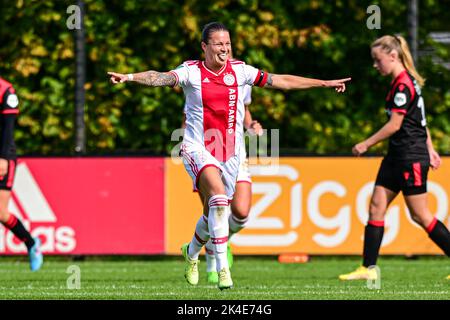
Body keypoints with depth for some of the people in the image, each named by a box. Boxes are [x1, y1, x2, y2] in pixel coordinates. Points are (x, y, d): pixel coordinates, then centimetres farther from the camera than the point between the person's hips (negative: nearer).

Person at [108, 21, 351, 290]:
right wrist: (129, 77, -41)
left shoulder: (240, 71, 4)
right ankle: (222, 267, -26)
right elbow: (162, 78, -22)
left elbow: (281, 81, 10)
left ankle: (192, 252, 42)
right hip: (199, 149, -4)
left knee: (214, 212, 9)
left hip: (231, 152, 4)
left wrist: (324, 84, 12)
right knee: (219, 197, -28)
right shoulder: (192, 72, -5)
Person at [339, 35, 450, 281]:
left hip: (411, 157, -10)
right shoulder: (406, 81, 14)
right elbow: (419, 120, 20)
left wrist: (366, 144, -11)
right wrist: (429, 149, 23)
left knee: (420, 215, -5)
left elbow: (394, 125, -18)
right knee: (376, 206, 4)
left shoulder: (403, 85, -17)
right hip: (397, 156, 10)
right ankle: (368, 268, 4)